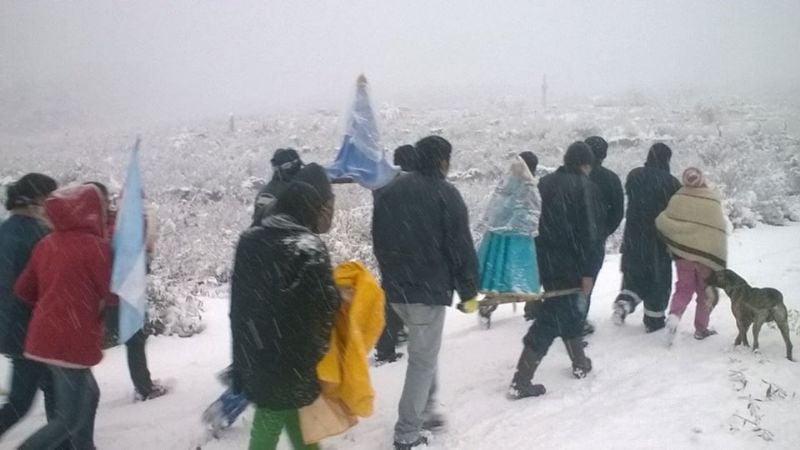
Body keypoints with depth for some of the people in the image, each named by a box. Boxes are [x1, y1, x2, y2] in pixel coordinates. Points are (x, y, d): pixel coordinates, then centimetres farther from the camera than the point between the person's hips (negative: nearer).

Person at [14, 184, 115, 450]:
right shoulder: (96, 246, -16)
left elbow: (23, 289, 9)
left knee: (88, 395, 24)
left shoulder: (46, 243, 4)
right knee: (70, 419, 4)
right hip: (72, 341, -8)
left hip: (46, 336, 8)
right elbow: (112, 295, -9)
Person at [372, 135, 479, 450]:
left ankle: (425, 412, 29)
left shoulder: (389, 191, 10)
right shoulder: (445, 194, -10)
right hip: (429, 288, -7)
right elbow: (461, 248, -11)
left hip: (395, 288, 7)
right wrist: (469, 292, -1)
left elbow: (378, 241, 16)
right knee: (424, 359, 3)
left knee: (424, 350, 24)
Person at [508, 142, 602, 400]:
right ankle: (520, 381, -7)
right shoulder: (585, 186, -8)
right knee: (552, 317, -4)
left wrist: (535, 259, 17)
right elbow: (588, 231, -13)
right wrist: (588, 272, -11)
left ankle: (580, 363, 37)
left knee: (567, 310, 22)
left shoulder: (545, 183, 12)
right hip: (568, 263, -7)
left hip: (543, 260, 7)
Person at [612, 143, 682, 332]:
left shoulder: (634, 176, -3)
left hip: (634, 237, 3)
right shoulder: (671, 182, -13)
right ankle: (654, 320, 18)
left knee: (634, 275, 19)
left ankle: (624, 302, -4)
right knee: (658, 280, 12)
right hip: (660, 239, -3)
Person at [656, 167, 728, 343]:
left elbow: (663, 222, -5)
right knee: (705, 292, 14)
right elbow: (720, 231, -7)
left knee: (684, 288, 12)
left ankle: (674, 315, -13)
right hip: (708, 254, -1)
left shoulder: (678, 198, -5)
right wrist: (720, 259, -1)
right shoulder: (714, 201, -7)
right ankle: (701, 328, 20)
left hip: (683, 251, 1)